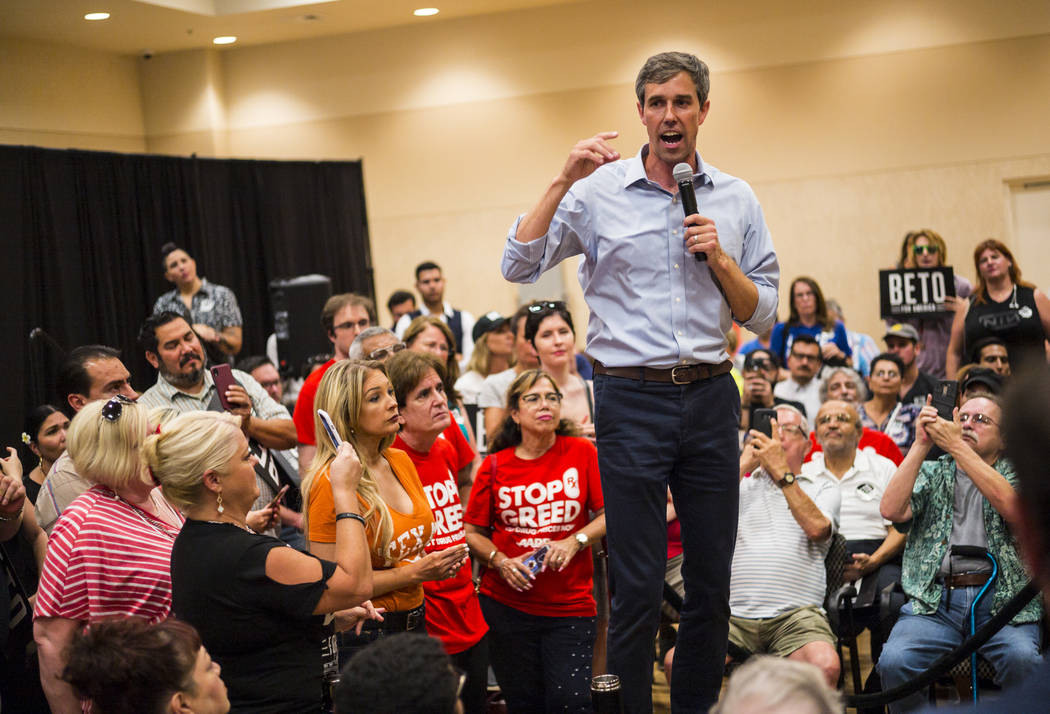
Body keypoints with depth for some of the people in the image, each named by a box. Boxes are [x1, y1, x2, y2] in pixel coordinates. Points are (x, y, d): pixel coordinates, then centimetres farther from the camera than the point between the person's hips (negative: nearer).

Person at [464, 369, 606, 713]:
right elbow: (472, 532, 6)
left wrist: (575, 541, -13)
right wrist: (501, 562, -10)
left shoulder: (582, 452, 1)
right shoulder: (495, 466, 2)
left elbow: (609, 514, 2)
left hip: (570, 606, -1)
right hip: (506, 604, 1)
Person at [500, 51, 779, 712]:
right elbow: (520, 266, -7)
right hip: (632, 401, -3)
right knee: (638, 584, -1)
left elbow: (762, 316, 10)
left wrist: (719, 259, -7)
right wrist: (564, 181, -14)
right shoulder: (599, 192, 0)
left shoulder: (736, 200, 9)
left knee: (712, 577, 10)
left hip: (711, 397, 3)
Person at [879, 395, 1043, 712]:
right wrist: (921, 444, -2)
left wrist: (956, 445, -9)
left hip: (1001, 598, -1)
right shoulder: (931, 472, 20)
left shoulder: (1017, 471, 16)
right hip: (935, 599, 1)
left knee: (1022, 658, -33)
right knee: (894, 662, -27)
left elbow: (1013, 509, -9)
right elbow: (891, 510, 1)